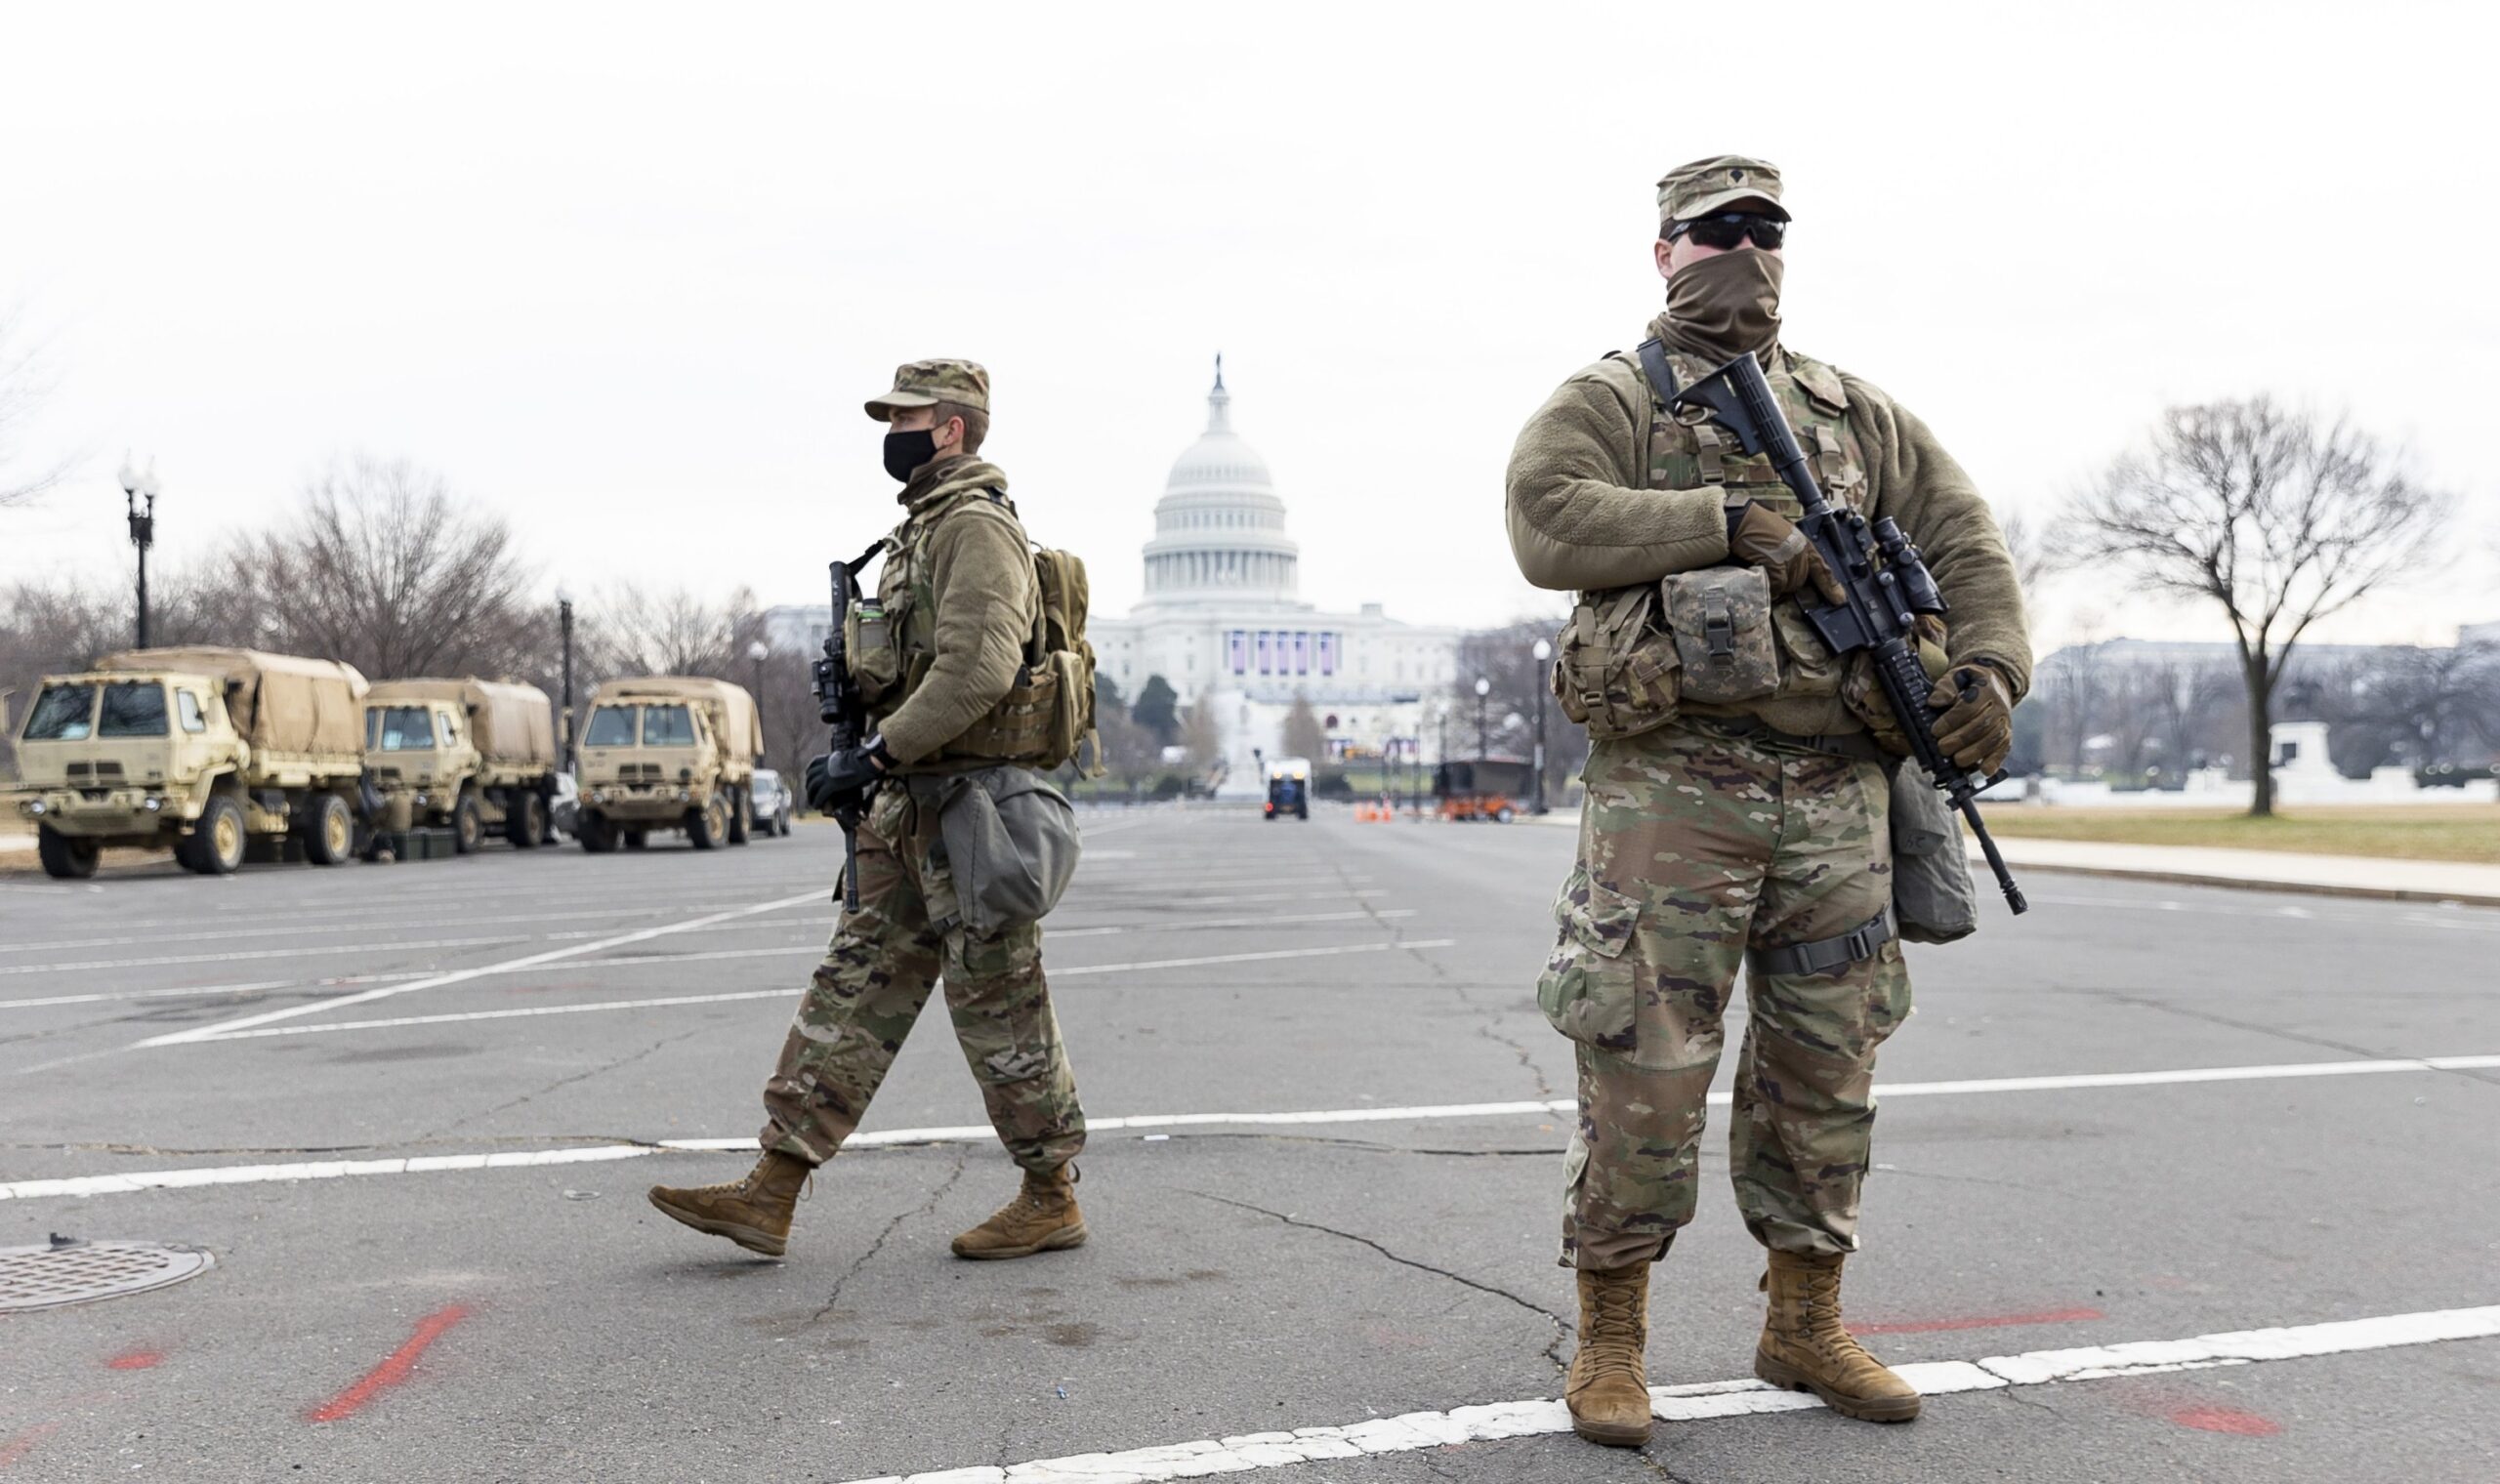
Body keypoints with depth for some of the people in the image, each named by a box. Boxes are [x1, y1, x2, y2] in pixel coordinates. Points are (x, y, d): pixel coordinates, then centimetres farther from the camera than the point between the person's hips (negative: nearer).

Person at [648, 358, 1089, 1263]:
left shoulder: (975, 526, -13)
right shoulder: (924, 527, 19)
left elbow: (976, 670, -25)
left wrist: (874, 756, -23)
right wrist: (869, 765, 15)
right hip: (911, 811, 10)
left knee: (997, 1006, -1)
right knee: (854, 988, 7)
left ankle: (1051, 1199, 13)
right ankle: (769, 1194, 10)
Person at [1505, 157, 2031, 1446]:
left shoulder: (1853, 411, 19)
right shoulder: (1608, 402, 4)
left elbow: (1964, 538, 18)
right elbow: (1547, 521, -15)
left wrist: (1990, 668, 1)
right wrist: (1734, 520, -17)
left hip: (1835, 793, 5)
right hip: (1670, 783, -5)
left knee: (1825, 1070, 11)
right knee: (1642, 1066, -4)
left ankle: (1805, 1327, 26)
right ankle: (1610, 1341, 11)